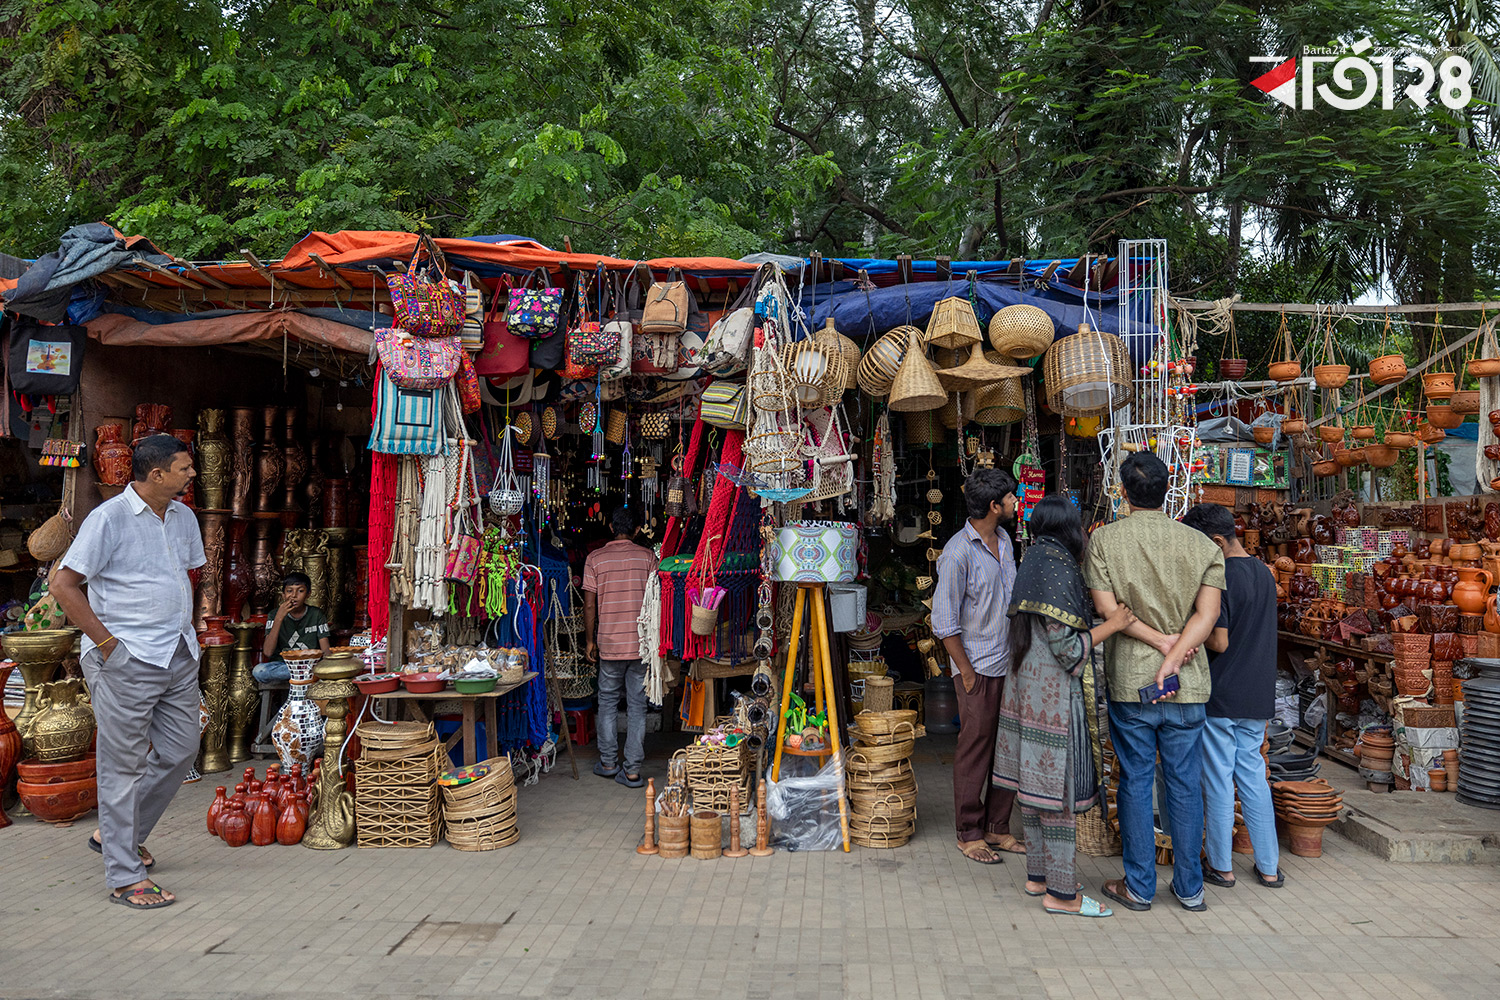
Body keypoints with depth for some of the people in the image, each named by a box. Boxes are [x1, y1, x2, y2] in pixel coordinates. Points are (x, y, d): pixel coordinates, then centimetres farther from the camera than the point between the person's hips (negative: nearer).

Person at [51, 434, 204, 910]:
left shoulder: (183, 517, 11)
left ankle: (118, 834, 33)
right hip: (126, 660, -8)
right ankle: (125, 876, 9)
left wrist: (184, 630, 13)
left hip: (178, 657, 8)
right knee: (124, 764, 1)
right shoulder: (110, 518, -11)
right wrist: (106, 642, -13)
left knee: (180, 750, 13)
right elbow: (64, 585, -11)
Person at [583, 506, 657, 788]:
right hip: (642, 644, 0)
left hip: (610, 645, 0)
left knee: (608, 703, 15)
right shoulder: (647, 556, 0)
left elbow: (589, 605, -1)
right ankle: (632, 770, 6)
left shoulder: (595, 558, -2)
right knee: (637, 706, 5)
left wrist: (591, 641, 10)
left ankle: (608, 763, 22)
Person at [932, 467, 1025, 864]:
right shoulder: (958, 553, -16)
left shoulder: (1004, 540, 9)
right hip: (979, 669, -7)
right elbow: (944, 622, -15)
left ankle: (997, 827, 24)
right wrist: (967, 674, -14)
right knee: (975, 751, 2)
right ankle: (969, 834, 15)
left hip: (1010, 664, 8)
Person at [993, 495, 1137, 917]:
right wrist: (1111, 625, -14)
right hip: (1054, 696, -10)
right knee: (1059, 790, -2)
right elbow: (1067, 649, -19)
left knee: (1034, 785, 15)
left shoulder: (1032, 566, 11)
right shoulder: (1058, 572, -18)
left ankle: (1037, 875, 25)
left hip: (1028, 690, 10)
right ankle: (1060, 892, 6)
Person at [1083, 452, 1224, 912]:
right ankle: (1190, 887, 20)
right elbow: (1208, 614, -9)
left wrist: (1160, 641, -8)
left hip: (1130, 680, -2)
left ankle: (1139, 886, 15)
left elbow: (1107, 608, -10)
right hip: (1187, 683, 2)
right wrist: (1173, 656, -15)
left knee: (1135, 782, 7)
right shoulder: (1200, 544, 1)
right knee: (1185, 784, 11)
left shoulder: (1104, 539, -4)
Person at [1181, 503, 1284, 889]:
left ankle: (1220, 866, 14)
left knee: (1218, 781, 4)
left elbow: (1219, 642, -20)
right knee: (1253, 776, 14)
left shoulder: (1220, 578, -17)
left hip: (1220, 697, -7)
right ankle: (1269, 867, 19)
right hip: (1257, 695, 7)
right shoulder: (1263, 572, 8)